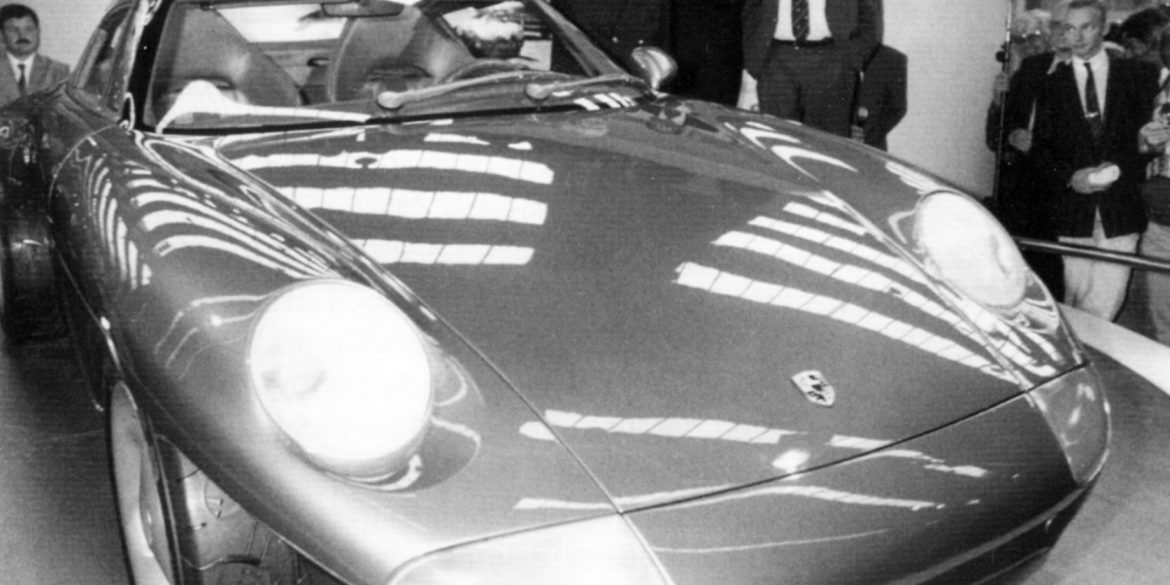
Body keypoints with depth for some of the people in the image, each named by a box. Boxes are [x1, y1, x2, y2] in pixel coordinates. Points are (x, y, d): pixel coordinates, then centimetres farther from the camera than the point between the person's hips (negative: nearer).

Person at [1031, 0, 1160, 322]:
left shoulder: (1139, 75, 8)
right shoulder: (1052, 84, 10)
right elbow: (1041, 148, 7)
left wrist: (1120, 168, -12)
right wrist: (1069, 177, -10)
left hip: (1121, 208, -1)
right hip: (1073, 209, 1)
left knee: (1106, 302, -9)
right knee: (1075, 296, 3)